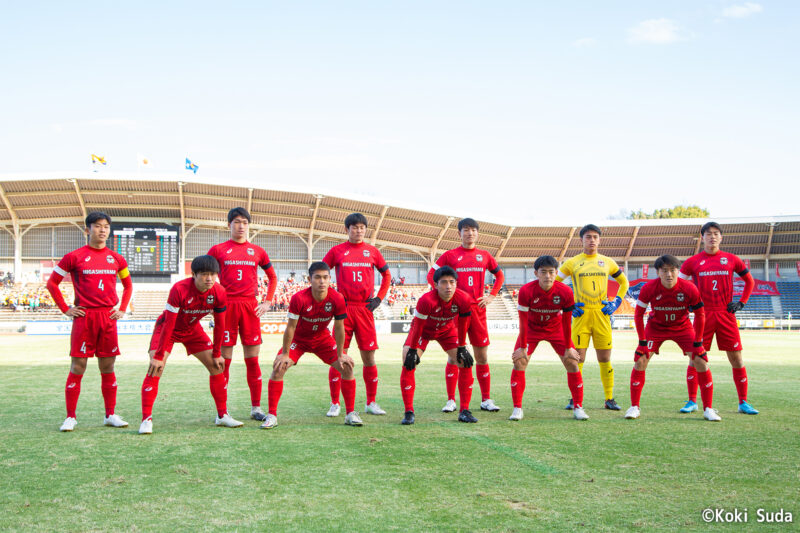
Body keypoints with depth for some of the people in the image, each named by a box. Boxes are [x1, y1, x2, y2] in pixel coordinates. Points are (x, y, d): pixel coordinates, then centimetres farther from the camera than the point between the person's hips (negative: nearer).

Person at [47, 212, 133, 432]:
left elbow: (128, 285, 23)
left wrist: (122, 309, 12)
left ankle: (110, 415, 14)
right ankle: (71, 417, 5)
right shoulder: (74, 257, -1)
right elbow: (52, 283, 5)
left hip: (108, 317, 3)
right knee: (77, 367, -2)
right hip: (83, 317, -3)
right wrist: (65, 309, 0)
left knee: (108, 367, 7)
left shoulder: (116, 258, 10)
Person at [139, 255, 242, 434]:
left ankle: (223, 415, 12)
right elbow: (169, 325, -31)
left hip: (193, 329, 5)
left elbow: (219, 325, -8)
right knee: (155, 370, -20)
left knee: (217, 367, 0)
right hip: (167, 328, -4)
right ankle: (146, 420, -16)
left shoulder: (219, 293, -21)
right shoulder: (179, 289, -34)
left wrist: (217, 354, -4)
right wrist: (158, 357, -29)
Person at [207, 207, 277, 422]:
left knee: (252, 359, 3)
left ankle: (256, 408, 10)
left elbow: (272, 277, 21)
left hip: (251, 307, 2)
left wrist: (267, 302, 11)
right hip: (226, 306, -1)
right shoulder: (218, 250, 6)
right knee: (224, 360, 1)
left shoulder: (257, 251, 11)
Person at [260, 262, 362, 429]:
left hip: (323, 339, 2)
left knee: (347, 367, -9)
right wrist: (285, 354, -17)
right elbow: (291, 327, -22)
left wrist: (341, 354, -7)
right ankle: (272, 416, -10)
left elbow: (339, 328, -12)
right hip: (299, 339, -2)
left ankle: (351, 414, 3)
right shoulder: (299, 298, -31)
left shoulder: (337, 299, -24)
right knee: (278, 367, -19)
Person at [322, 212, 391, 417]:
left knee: (369, 358, 3)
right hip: (344, 308, -1)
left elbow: (386, 275, 19)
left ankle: (371, 403, 13)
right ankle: (335, 404, 5)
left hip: (365, 309, 2)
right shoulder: (337, 251, 5)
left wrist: (379, 298, 8)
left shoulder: (372, 251, 9)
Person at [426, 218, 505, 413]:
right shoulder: (450, 255, 3)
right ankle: (451, 400, 4)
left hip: (478, 309, 2)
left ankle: (486, 400, 10)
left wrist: (491, 296, 9)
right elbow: (431, 275, 6)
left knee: (482, 355, 3)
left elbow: (500, 275, 21)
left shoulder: (484, 255, 10)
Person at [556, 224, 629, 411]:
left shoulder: (607, 262, 10)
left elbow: (623, 282, 23)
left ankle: (609, 399, 10)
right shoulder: (572, 263, 4)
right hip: (580, 315, -2)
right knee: (577, 358, -4)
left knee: (605, 358, 3)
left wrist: (616, 302, 9)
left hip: (602, 315, 2)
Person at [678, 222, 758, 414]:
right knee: (695, 358, -1)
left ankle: (743, 402, 10)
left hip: (727, 315, 1)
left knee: (736, 359, 1)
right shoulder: (692, 262, 4)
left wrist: (741, 303, 9)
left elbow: (750, 281, 19)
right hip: (703, 315, -1)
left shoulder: (732, 260, 7)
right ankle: (692, 402, 9)